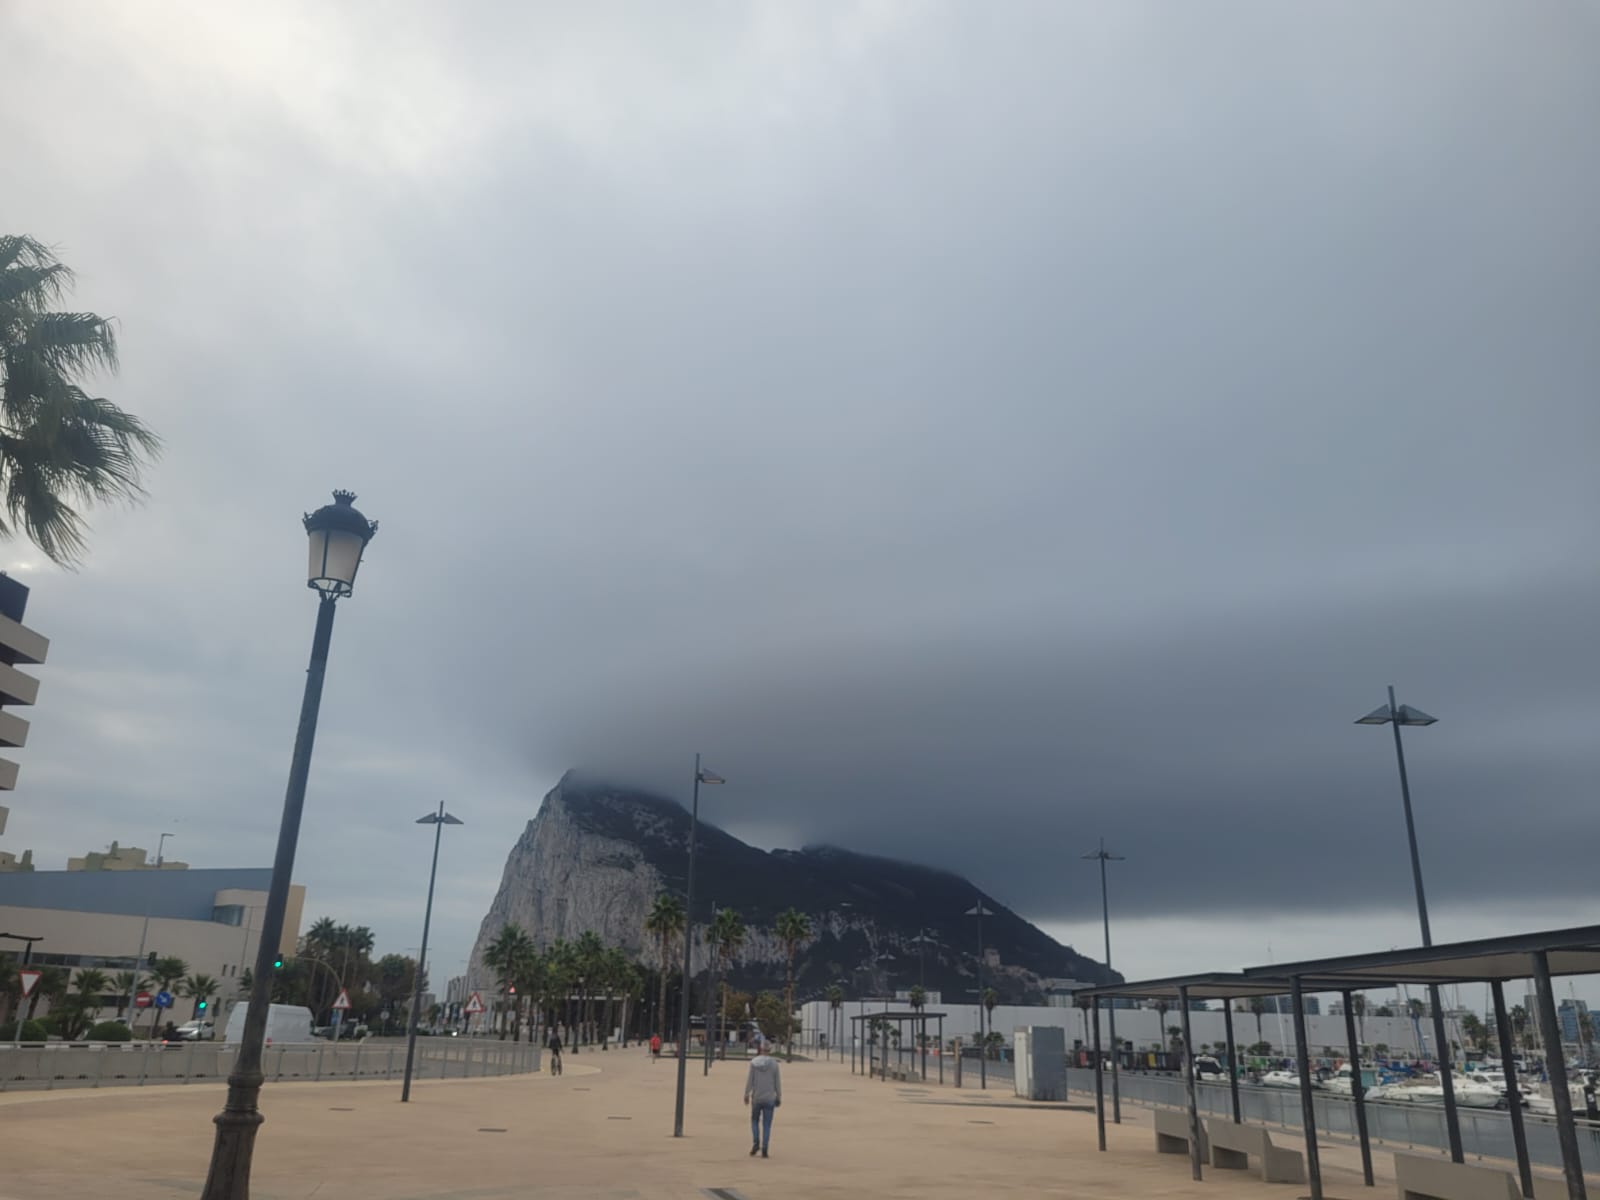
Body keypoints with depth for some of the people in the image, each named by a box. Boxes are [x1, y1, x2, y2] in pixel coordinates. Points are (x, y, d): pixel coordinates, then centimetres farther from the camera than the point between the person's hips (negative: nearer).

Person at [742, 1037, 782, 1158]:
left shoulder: (753, 1062, -6)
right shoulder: (774, 1063, -4)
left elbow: (749, 1080, -5)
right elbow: (778, 1082, -1)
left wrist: (746, 1095, 5)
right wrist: (779, 1098, 7)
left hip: (756, 1098, 0)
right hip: (769, 1099, 0)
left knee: (755, 1121, 18)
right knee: (767, 1124, 6)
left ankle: (756, 1142, 2)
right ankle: (764, 1149, 0)